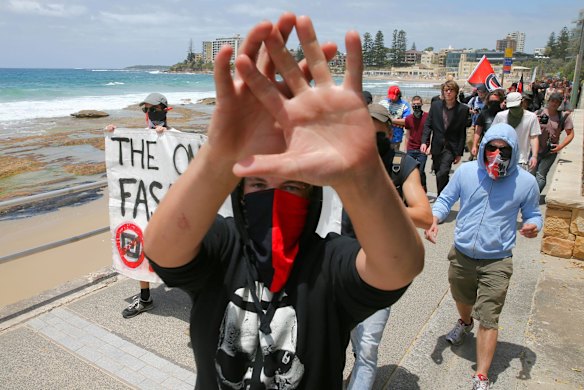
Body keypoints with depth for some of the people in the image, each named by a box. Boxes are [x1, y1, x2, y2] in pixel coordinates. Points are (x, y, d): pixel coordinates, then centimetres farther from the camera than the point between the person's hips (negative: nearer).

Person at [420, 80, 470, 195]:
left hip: (451, 147, -3)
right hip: (437, 146, 3)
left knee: (442, 173, -20)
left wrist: (459, 153, -4)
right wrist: (424, 142, -10)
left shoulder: (463, 109, -3)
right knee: (439, 174, 15)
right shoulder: (435, 105, 4)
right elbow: (428, 125, 4)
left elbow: (462, 133, -2)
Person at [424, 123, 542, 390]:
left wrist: (533, 226, -20)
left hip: (497, 262, -2)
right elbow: (445, 200, 1)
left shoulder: (526, 182, -9)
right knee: (462, 298, 28)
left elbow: (533, 214, 5)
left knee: (488, 318, -3)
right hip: (461, 255, 3)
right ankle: (465, 323, 63)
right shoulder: (466, 171, -8)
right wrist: (434, 218, -20)